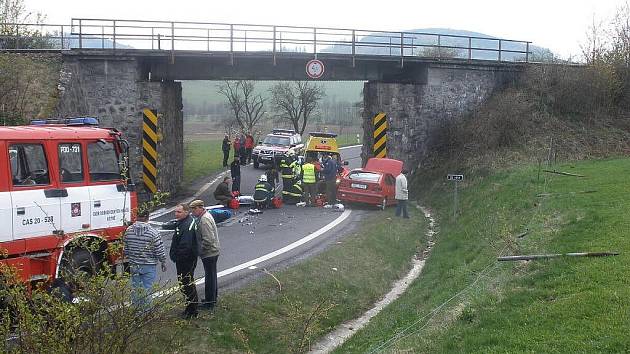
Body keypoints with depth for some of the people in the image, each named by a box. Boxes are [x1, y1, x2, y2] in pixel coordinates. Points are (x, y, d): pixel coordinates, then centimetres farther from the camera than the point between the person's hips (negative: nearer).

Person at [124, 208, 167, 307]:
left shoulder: (129, 231, -2)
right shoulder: (153, 232, -14)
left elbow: (125, 249, 7)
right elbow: (159, 251, -9)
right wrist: (163, 262, 6)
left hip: (134, 266, 4)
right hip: (149, 266, -3)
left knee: (135, 289, 13)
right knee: (147, 290, 3)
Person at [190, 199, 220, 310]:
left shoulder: (204, 220, -24)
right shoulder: (205, 216, 9)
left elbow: (208, 240, -29)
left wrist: (200, 250, -18)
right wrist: (200, 250, 15)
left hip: (209, 254, -11)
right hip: (212, 252, 11)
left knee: (210, 277, 0)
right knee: (212, 276, 21)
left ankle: (210, 303, 9)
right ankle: (213, 298, 34)